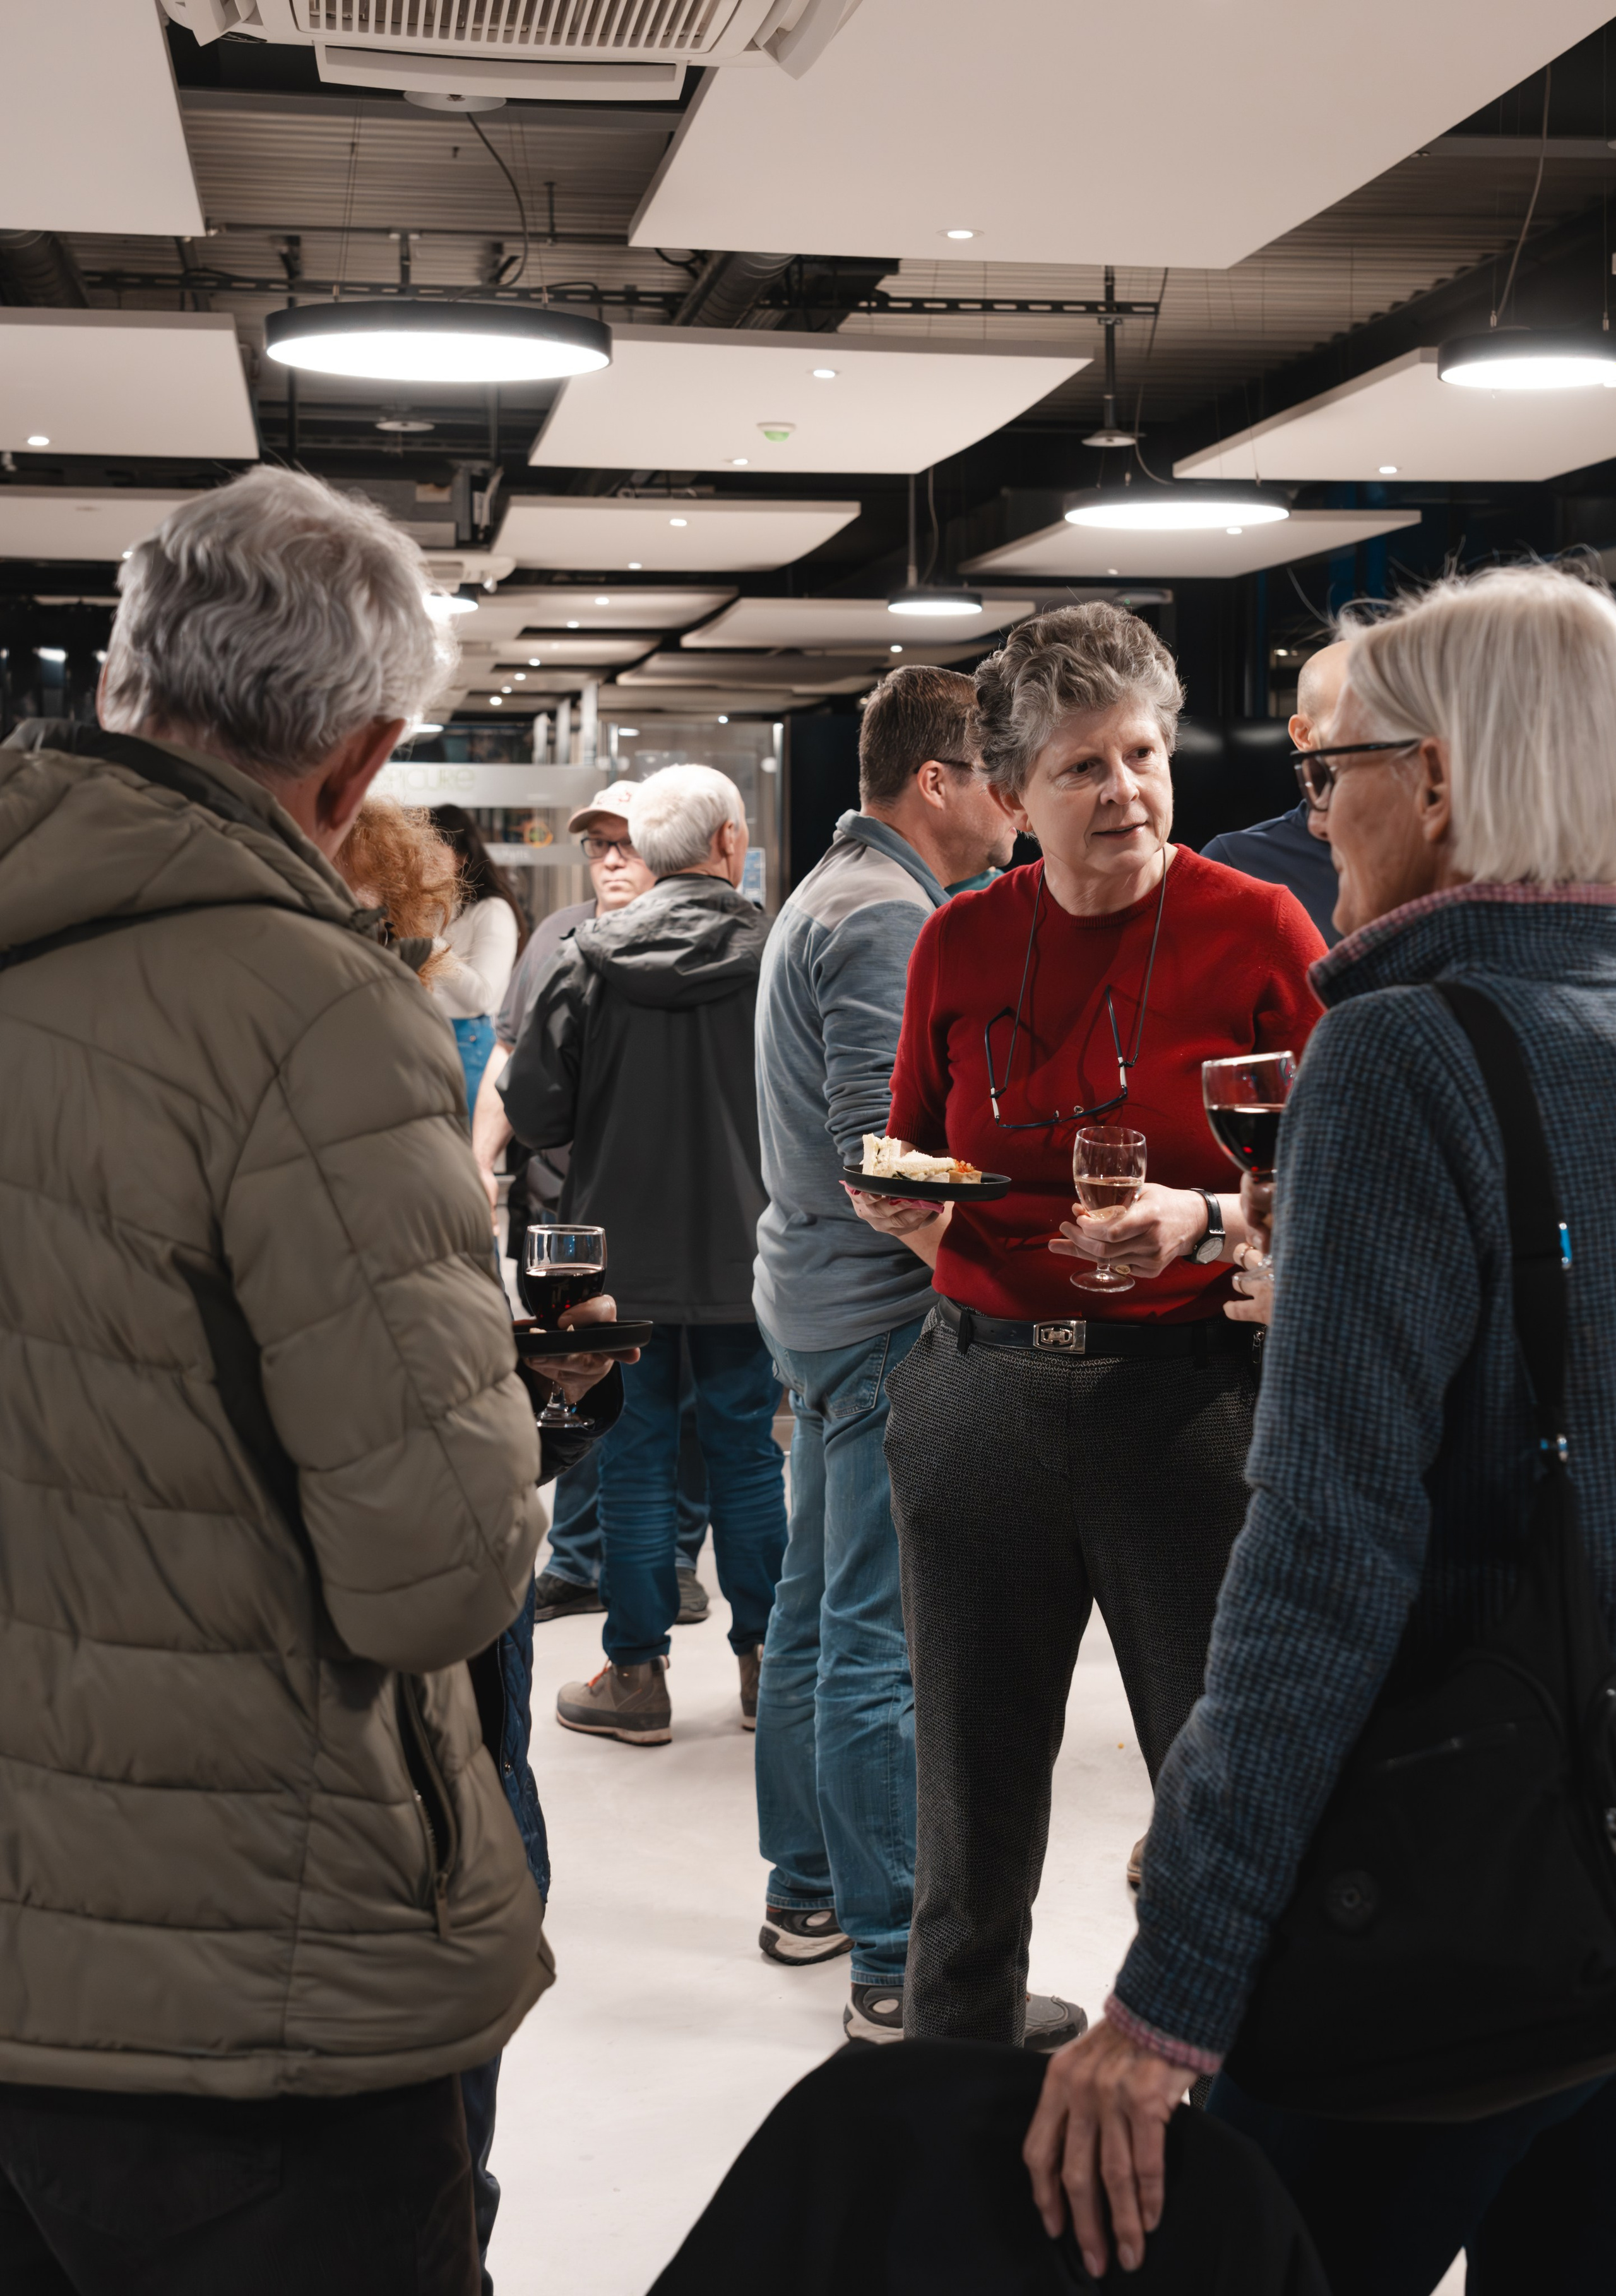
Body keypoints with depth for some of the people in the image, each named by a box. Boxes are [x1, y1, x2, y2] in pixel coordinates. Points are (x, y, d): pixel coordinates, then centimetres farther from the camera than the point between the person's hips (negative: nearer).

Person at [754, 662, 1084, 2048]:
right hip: (883, 1312, -11)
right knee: (882, 1640, -7)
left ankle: (808, 1889, 30)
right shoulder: (886, 916, -17)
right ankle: (899, 1966, 0)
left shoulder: (840, 895, 17)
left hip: (826, 1300, 11)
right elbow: (889, 1151, -24)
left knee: (820, 1609, 18)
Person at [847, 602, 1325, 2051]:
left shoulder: (1257, 930, -2)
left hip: (1188, 1400, -3)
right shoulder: (960, 942, 7)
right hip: (978, 1395, 3)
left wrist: (1203, 1222, -18)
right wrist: (901, 1210, -4)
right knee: (970, 1828, 12)